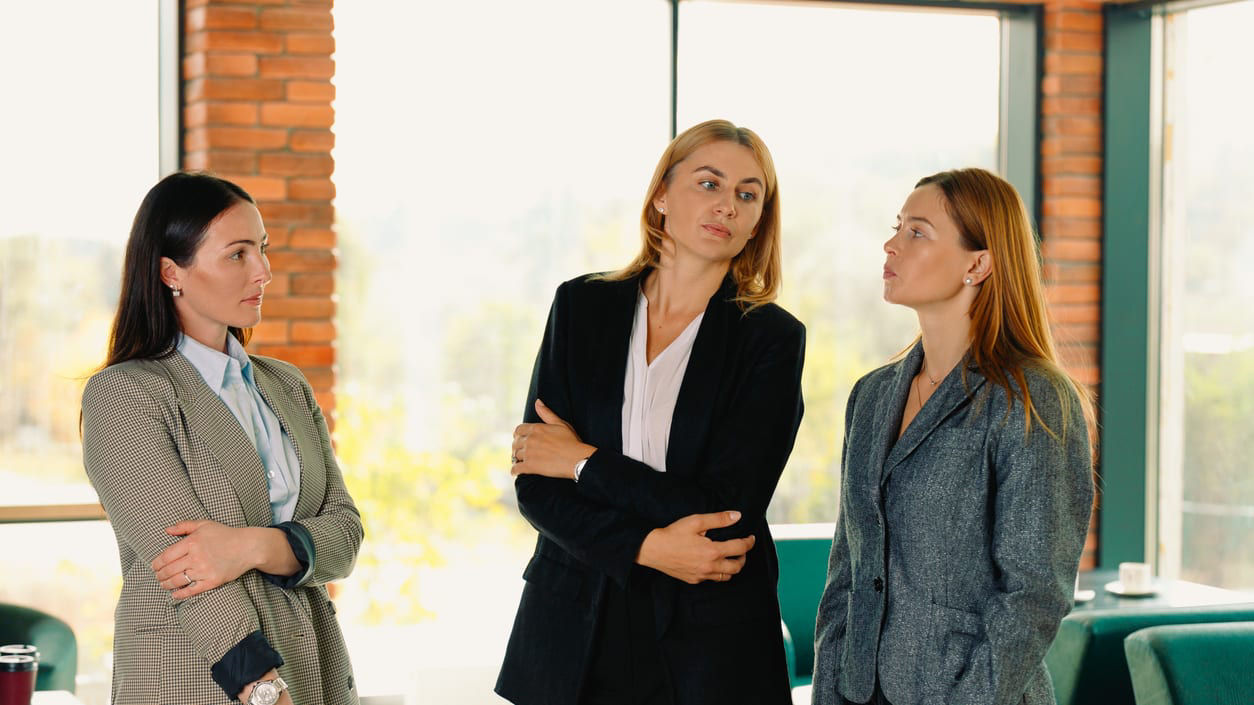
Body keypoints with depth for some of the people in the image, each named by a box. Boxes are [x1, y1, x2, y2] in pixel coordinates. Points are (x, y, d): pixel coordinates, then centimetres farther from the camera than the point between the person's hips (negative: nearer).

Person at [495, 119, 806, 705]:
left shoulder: (773, 338, -5)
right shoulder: (583, 306, 3)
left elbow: (726, 510, -13)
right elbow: (535, 487, -3)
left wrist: (584, 463, -9)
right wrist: (647, 546, -16)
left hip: (709, 640, -2)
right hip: (574, 631, 2)